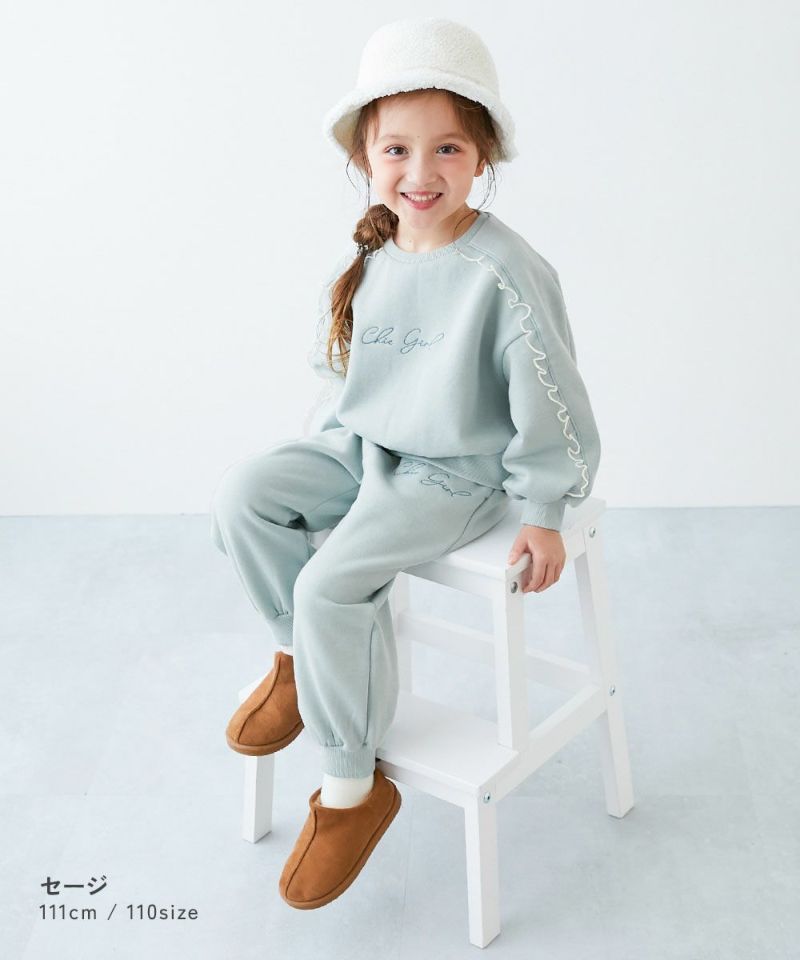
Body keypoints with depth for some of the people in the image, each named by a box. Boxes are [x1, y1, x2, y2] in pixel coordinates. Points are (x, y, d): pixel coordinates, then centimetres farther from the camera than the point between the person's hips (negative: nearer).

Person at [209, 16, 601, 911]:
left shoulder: (504, 272, -20)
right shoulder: (365, 260, 1)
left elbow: (550, 400, -15)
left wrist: (543, 513, -11)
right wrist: (321, 443, 14)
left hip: (456, 473, -7)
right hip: (361, 445, 7)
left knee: (334, 581, -23)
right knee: (245, 491, -11)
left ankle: (352, 785, -5)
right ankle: (299, 657, 9)